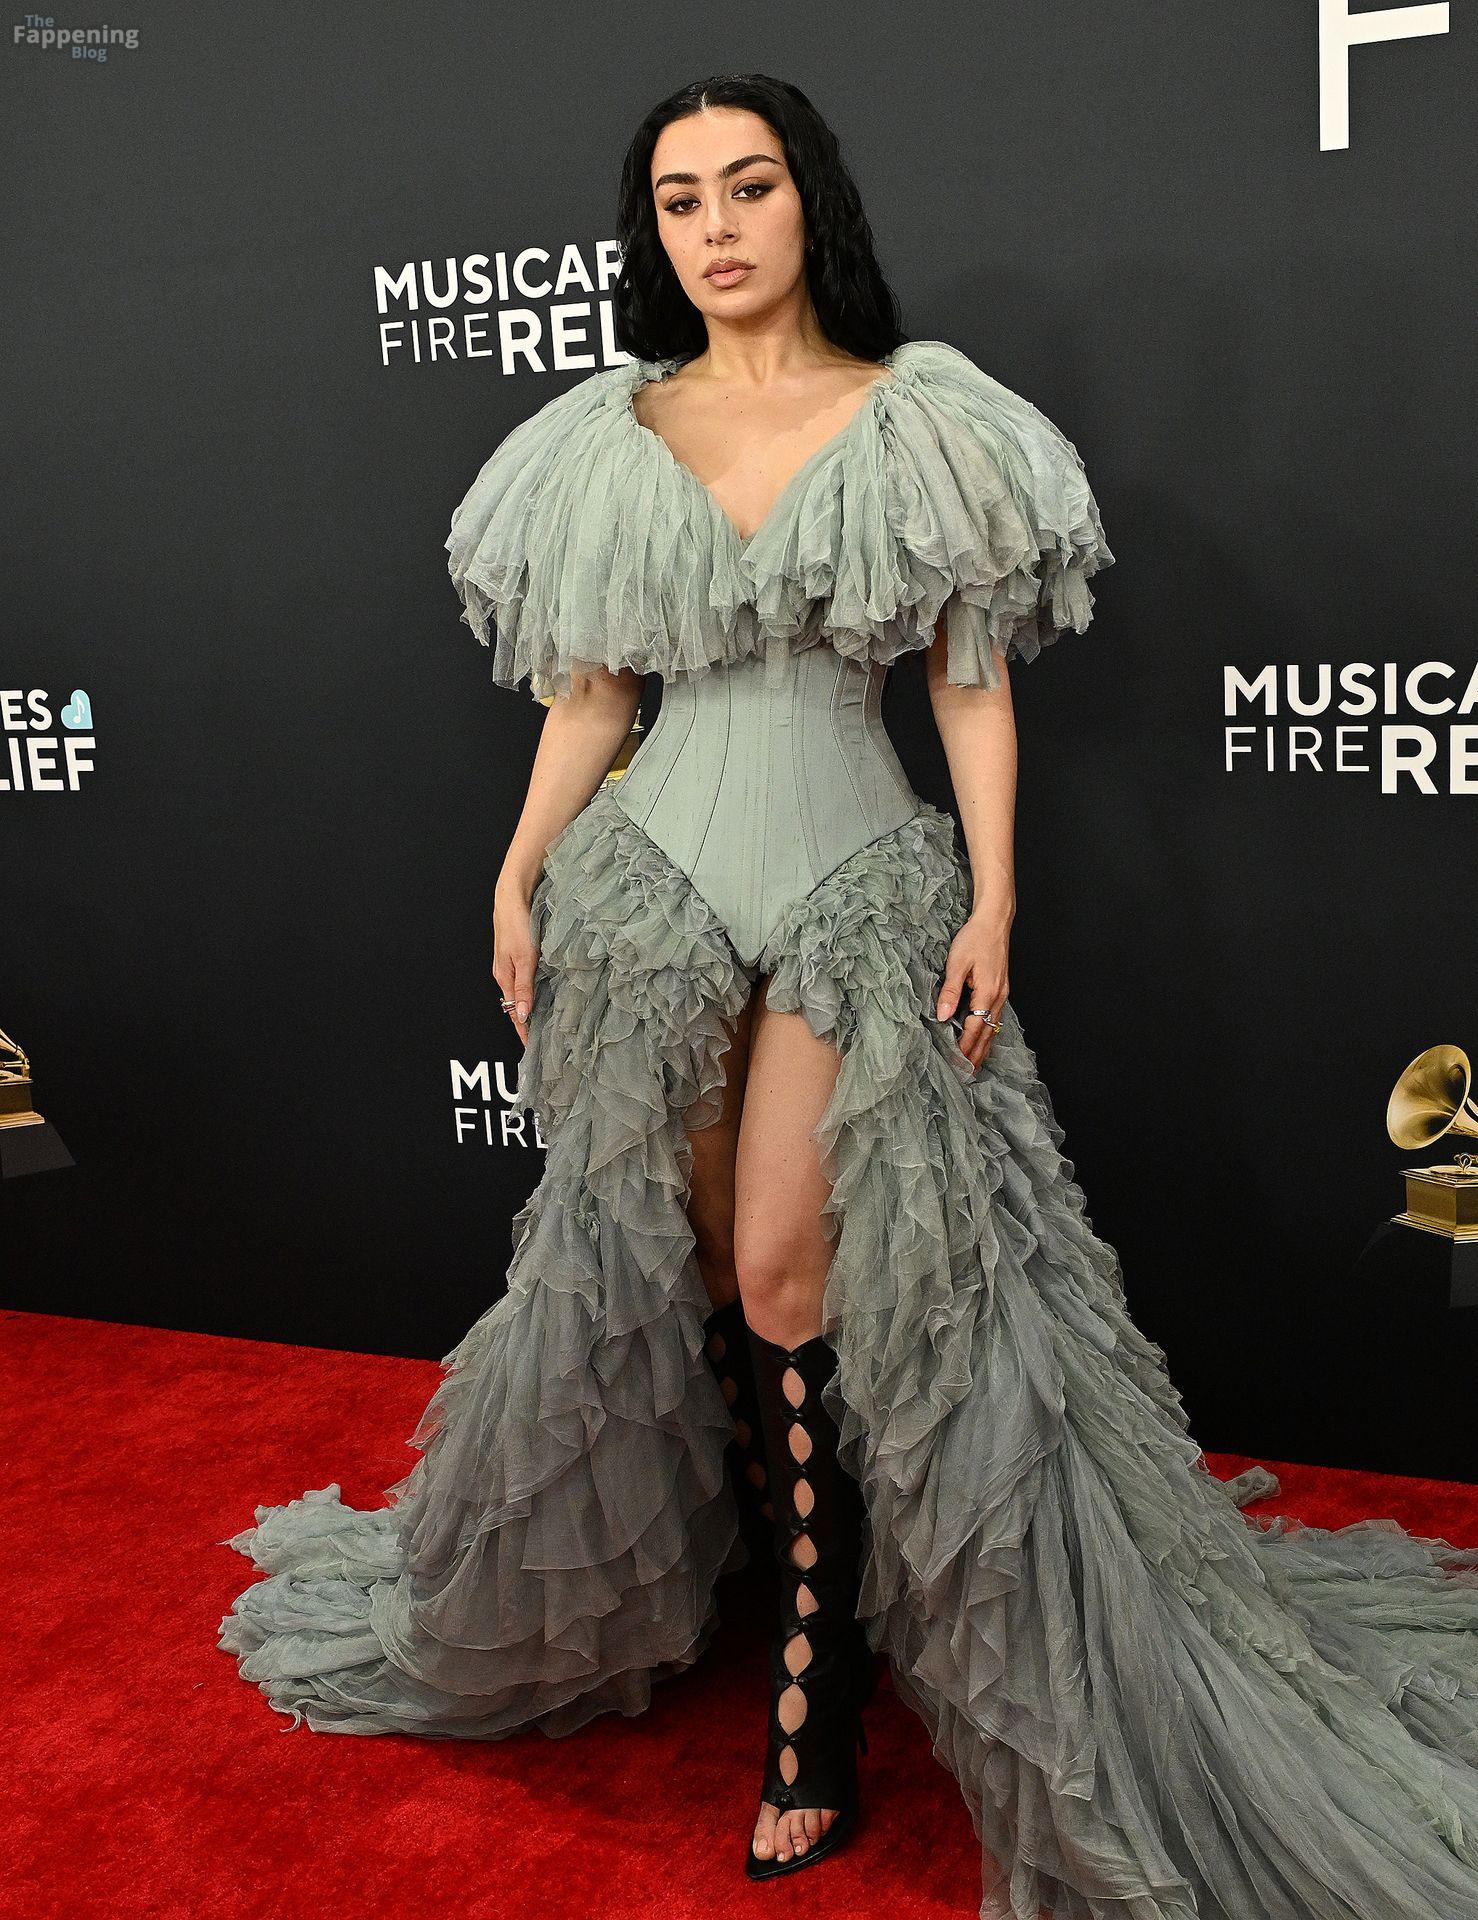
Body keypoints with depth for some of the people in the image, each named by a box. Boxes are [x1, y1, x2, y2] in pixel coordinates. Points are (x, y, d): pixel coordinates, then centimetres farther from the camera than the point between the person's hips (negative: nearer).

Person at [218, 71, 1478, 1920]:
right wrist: (520, 878, 5)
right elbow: (589, 688, 11)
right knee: (662, 1263, 8)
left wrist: (991, 897, -7)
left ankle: (820, 1671, 9)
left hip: (858, 881, -3)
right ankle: (828, 1547, 30)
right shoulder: (608, 438, 8)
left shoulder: (923, 420, 1)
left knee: (790, 1275, -8)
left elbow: (976, 679, 0)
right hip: (652, 873, 4)